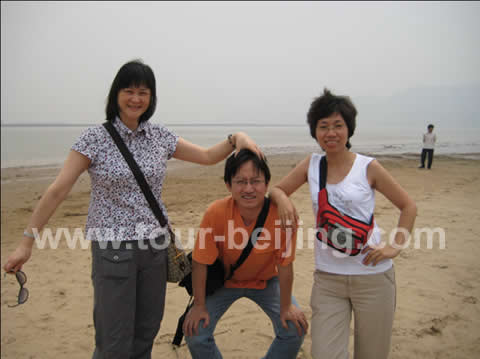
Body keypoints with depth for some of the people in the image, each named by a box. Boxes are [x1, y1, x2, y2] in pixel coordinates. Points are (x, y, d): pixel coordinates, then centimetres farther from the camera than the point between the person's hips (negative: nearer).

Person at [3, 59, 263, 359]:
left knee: (146, 334, 14)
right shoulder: (95, 138, -8)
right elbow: (57, 191, -9)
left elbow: (207, 157, 11)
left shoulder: (160, 136, 4)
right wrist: (27, 242, -11)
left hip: (155, 245, 4)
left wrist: (236, 138, -7)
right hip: (112, 247, -4)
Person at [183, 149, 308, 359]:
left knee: (295, 329, -10)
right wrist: (199, 305, -12)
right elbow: (201, 263, -19)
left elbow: (285, 265, -17)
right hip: (224, 280, 0)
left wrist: (286, 306, -8)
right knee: (195, 332, -12)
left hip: (266, 280, 1)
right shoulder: (216, 213, -31)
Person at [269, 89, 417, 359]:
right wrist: (282, 198, -13)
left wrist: (395, 247, -7)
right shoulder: (312, 164, 3)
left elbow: (408, 206, 4)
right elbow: (276, 190, 10)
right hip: (327, 278, 2)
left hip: (372, 275, -1)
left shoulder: (368, 167, -5)